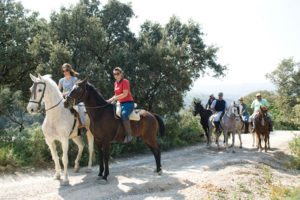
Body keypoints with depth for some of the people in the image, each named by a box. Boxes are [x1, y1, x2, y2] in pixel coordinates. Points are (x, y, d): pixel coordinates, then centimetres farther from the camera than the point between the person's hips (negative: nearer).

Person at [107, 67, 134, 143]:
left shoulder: (125, 81, -8)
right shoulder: (116, 83, 16)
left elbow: (125, 94, -19)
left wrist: (113, 99, -21)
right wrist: (109, 100, 7)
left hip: (128, 103, -10)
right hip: (120, 103, 10)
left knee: (123, 114, -38)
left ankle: (129, 134, -35)